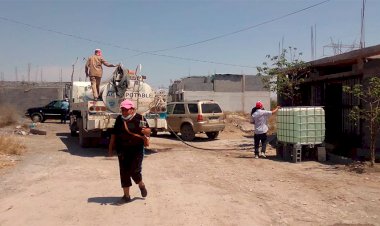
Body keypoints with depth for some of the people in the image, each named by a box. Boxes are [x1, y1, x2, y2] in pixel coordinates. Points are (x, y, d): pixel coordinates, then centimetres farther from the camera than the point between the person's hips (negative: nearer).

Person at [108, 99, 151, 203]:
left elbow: (148, 132, -1)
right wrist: (110, 148, 13)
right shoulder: (119, 119, 6)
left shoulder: (140, 118, -3)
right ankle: (126, 195, 18)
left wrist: (145, 130, -25)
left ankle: (141, 185, 26)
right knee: (124, 173, 5)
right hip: (122, 151, 3)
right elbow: (114, 134, 14)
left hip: (137, 150, -3)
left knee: (135, 171, -6)